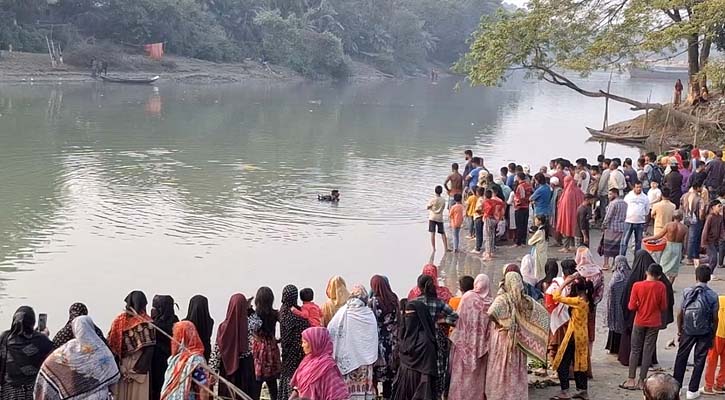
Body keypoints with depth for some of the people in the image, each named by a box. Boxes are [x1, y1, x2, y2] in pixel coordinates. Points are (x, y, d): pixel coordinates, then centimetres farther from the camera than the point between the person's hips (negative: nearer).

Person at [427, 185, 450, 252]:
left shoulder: (433, 200, -9)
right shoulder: (443, 200, -1)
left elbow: (428, 207, -2)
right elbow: (443, 208, 6)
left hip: (432, 218, -2)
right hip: (440, 218, 2)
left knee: (432, 233, 2)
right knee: (443, 233, 10)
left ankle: (434, 248, 0)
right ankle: (446, 248, 9)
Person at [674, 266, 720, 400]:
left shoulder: (687, 292, -7)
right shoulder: (713, 296, -9)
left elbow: (680, 314, -4)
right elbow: (715, 319, -6)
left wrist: (679, 330, 8)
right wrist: (712, 336, 6)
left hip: (687, 331, 1)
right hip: (705, 333, -1)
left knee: (681, 358, 14)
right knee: (699, 360, 9)